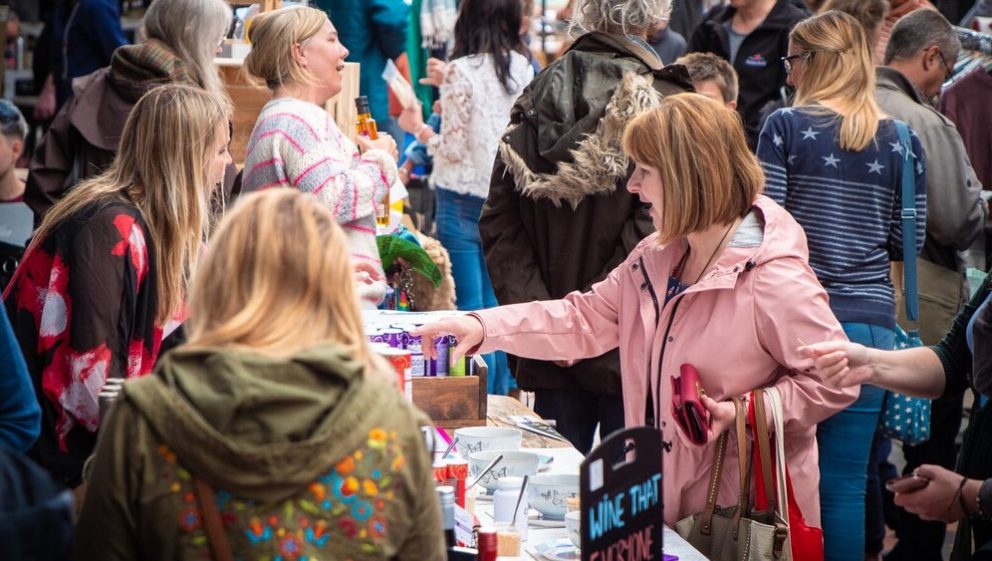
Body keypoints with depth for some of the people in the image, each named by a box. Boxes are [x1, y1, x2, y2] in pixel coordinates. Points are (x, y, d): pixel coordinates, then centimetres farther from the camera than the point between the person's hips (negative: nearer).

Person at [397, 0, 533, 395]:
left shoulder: (461, 72, -12)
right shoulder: (523, 68, 3)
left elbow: (455, 148, -12)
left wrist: (420, 129, 6)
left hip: (465, 199, -5)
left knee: (468, 308, 0)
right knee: (499, 306, 15)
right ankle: (503, 394, 20)